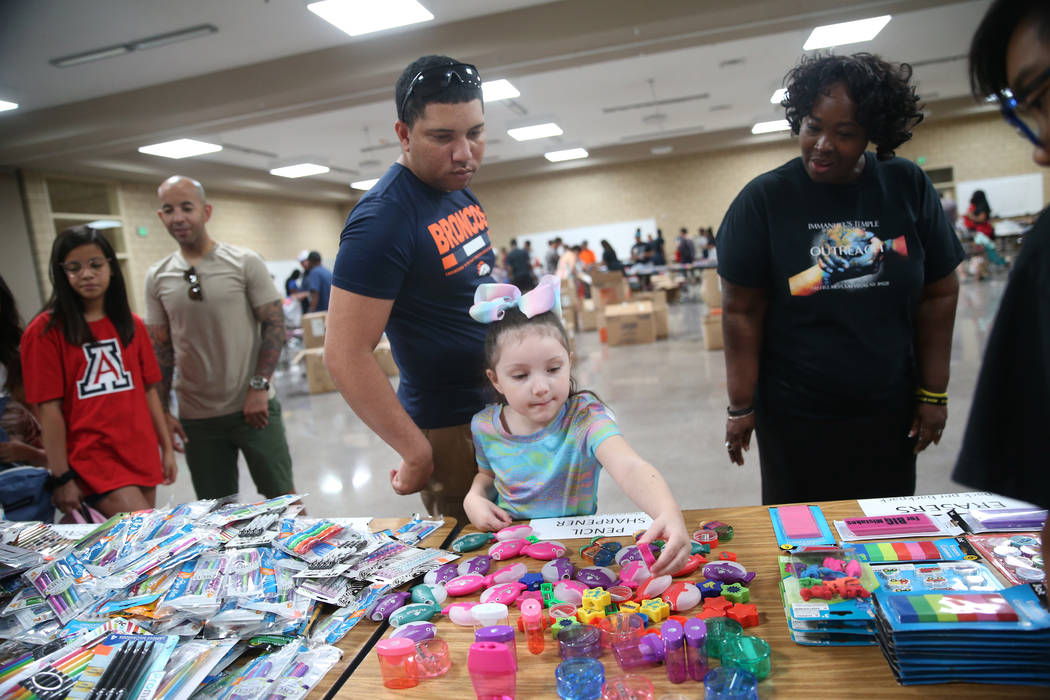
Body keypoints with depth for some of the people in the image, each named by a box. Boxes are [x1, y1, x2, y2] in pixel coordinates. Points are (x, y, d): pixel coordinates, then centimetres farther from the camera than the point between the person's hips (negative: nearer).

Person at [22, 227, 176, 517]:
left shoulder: (131, 324, 10)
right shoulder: (46, 330, -4)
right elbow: (49, 408, -7)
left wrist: (166, 448, 9)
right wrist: (62, 477, -8)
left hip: (141, 454, 5)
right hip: (92, 457, -5)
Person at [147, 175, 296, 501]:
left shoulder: (245, 262, -5)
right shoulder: (157, 277, 5)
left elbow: (275, 325, -6)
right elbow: (159, 349, 9)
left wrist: (259, 386, -13)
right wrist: (161, 411, 3)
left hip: (253, 407, -3)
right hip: (196, 417, 3)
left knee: (281, 494, 7)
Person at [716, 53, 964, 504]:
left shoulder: (908, 187, -3)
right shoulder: (763, 199, -10)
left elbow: (938, 295, 3)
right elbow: (741, 312, -9)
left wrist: (934, 393, 3)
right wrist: (741, 407, -9)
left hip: (890, 411, 3)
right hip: (795, 416, -2)